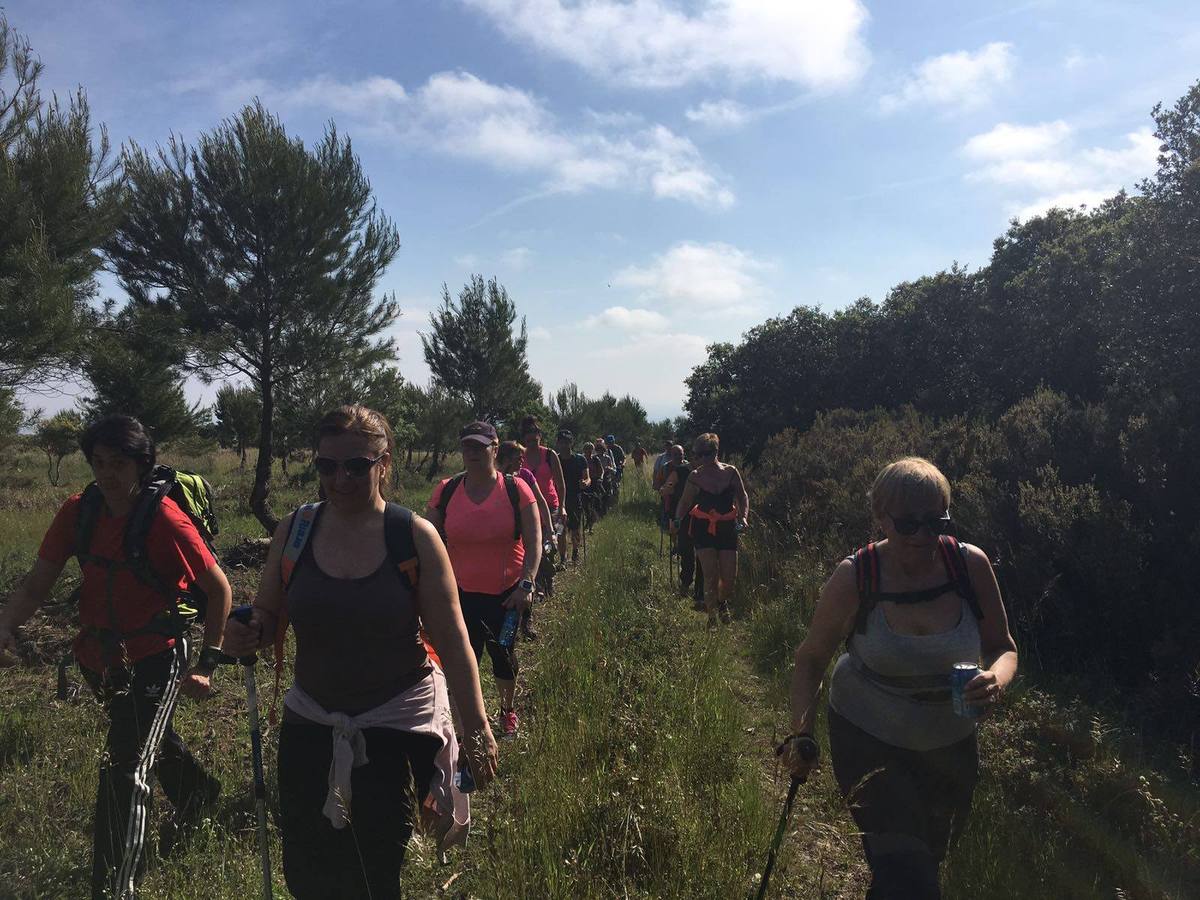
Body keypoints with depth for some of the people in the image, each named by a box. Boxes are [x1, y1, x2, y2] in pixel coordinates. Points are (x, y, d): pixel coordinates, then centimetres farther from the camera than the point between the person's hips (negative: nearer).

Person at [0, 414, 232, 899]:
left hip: (155, 659, -6)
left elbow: (219, 589, -14)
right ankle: (196, 792, 58)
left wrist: (206, 664, -12)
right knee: (151, 741, 28)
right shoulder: (78, 511, -6)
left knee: (124, 771, -11)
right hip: (101, 658, 6)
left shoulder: (165, 520, -22)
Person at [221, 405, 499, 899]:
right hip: (311, 718, 3)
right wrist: (247, 636, -17)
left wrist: (477, 729, -11)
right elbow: (267, 616, 7)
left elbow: (452, 641, -11)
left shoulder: (415, 537, -14)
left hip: (399, 721, -3)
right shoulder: (295, 529, -5)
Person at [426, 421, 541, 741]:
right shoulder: (446, 491, -2)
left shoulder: (515, 489, -7)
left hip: (507, 593, -1)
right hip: (461, 593, 1)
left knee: (503, 654, 14)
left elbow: (534, 543, -7)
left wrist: (526, 584, -16)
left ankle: (507, 710, 42)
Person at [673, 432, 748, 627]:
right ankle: (712, 616, 7)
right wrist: (678, 519, -9)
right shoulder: (695, 477, -4)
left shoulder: (731, 472, -3)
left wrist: (743, 517, -7)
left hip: (727, 528, 1)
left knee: (729, 576, 2)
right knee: (710, 575, -8)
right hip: (703, 528, -1)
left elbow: (743, 496, 7)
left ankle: (722, 603, 34)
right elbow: (685, 502, 6)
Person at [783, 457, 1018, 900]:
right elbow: (811, 658, -10)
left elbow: (1003, 648, -4)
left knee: (930, 857, 28)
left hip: (950, 742, 4)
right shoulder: (854, 577, -22)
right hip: (868, 738, -4)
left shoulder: (970, 564, -17)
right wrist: (800, 734, -18)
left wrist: (997, 680, -26)